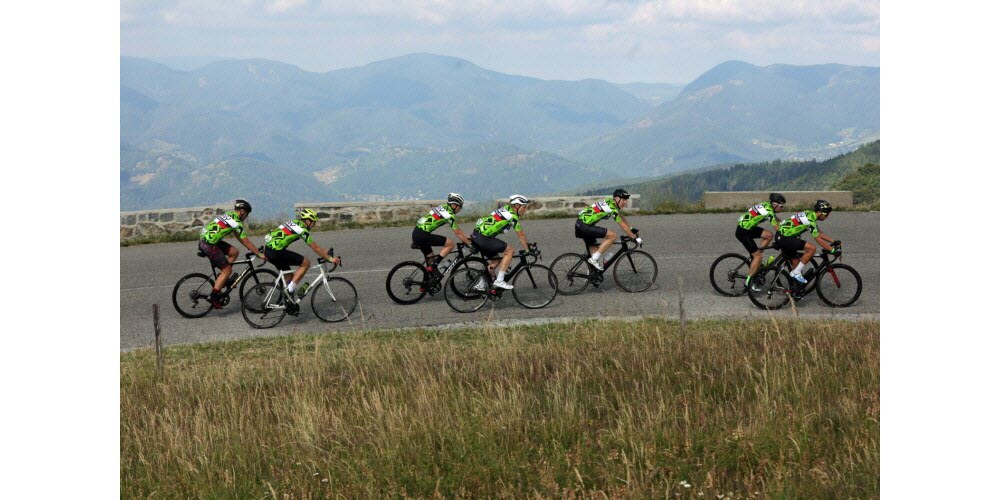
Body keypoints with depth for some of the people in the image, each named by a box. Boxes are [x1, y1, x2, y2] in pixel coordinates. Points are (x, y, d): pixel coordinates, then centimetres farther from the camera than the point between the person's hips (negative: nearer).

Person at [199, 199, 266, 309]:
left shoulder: (229, 215, 16)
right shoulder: (237, 222, -12)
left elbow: (240, 238, 25)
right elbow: (246, 242, -8)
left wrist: (254, 249, 29)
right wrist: (259, 254, -1)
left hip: (204, 239, 9)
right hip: (209, 245, -9)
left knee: (234, 252, 13)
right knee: (227, 270, -2)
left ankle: (221, 279, 18)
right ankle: (213, 297, -1)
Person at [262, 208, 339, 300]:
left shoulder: (293, 222, 20)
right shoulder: (301, 229, -7)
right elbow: (315, 248, -5)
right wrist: (330, 258, 1)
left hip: (268, 249, 9)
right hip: (277, 251, -9)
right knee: (305, 263, -2)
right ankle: (291, 289, -3)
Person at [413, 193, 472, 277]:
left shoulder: (443, 208, 19)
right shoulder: (449, 214, -9)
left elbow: (457, 228, 26)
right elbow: (458, 233, -6)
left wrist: (467, 237, 26)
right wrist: (470, 243, 2)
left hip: (416, 233, 10)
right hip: (423, 235, -10)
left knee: (430, 257, 20)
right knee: (451, 243, -6)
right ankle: (434, 266, -6)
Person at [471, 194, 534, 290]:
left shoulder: (506, 209, 17)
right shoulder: (513, 216, -9)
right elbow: (521, 235, -3)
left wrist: (527, 243, 29)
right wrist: (527, 250, 6)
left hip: (476, 234, 10)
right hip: (483, 238, -10)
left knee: (495, 261, 20)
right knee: (510, 250, -6)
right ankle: (499, 281, -7)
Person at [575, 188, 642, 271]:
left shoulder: (611, 203, 12)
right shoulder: (611, 207, -17)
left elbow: (622, 218, 26)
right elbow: (623, 226, -12)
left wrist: (632, 229, 28)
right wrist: (635, 237, -5)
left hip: (580, 223, 10)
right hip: (584, 226, -10)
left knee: (594, 250, 16)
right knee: (613, 235, -14)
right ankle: (594, 259, -10)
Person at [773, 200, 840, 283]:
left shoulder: (810, 214, 12)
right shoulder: (810, 219, -19)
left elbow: (819, 233, 21)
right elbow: (818, 239, -17)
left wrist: (834, 241, 17)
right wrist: (832, 250, -12)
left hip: (781, 237, 10)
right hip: (785, 238, -10)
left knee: (796, 263, 14)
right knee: (812, 248, -17)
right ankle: (796, 273, -10)